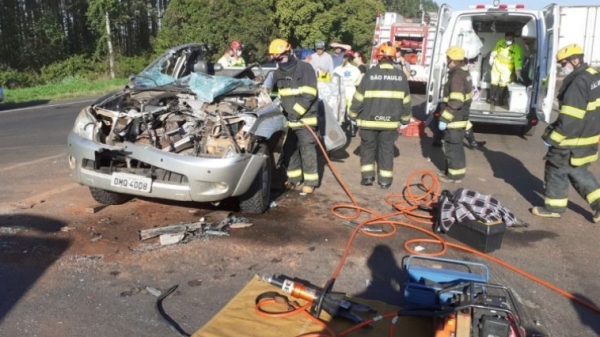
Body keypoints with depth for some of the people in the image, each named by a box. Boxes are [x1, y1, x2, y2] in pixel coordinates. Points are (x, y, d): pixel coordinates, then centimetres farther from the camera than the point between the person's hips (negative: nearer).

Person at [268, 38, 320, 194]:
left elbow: (310, 94, -15)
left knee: (307, 149, -4)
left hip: (304, 117, -6)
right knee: (290, 149, 12)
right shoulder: (277, 73, 13)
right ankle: (294, 177, 25)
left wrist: (296, 111, -20)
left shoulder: (305, 68, -8)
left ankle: (311, 181, 3)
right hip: (287, 118, 7)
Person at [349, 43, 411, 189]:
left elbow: (359, 97, -3)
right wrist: (405, 119, 19)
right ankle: (385, 180, 12)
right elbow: (405, 100, 8)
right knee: (386, 150, 10)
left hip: (369, 119, -1)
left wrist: (353, 114, 10)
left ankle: (367, 176, 12)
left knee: (368, 147, 14)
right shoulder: (400, 75, 2)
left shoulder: (370, 73, -7)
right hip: (390, 121, 2)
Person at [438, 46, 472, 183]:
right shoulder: (464, 73, 12)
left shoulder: (457, 76, -21)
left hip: (455, 119, -10)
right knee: (456, 146, 19)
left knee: (452, 147, 0)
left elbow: (455, 103, -27)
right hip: (460, 117, 10)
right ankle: (454, 171, 29)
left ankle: (455, 174, 9)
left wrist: (444, 119, -23)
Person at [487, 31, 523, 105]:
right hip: (497, 65, 3)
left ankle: (499, 99, 20)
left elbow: (518, 61, -25)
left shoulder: (516, 48, -23)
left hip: (507, 68, -3)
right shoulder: (500, 42, -12)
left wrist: (518, 73, -29)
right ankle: (492, 97, 25)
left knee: (503, 84, 6)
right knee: (494, 82, 12)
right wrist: (491, 58, 14)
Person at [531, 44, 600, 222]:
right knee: (577, 171, 21)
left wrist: (552, 137, -16)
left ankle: (554, 207, 18)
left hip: (574, 140, -10)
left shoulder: (578, 83, -23)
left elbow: (570, 119, -25)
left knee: (556, 169, 5)